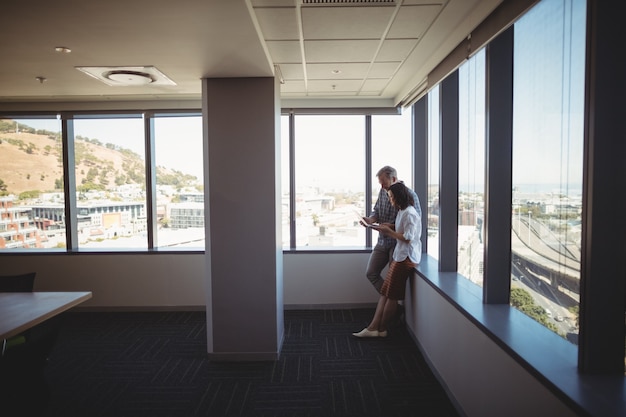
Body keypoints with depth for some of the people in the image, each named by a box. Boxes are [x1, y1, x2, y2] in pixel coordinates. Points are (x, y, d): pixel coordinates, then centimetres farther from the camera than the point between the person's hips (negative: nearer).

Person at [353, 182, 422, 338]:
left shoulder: (410, 213, -16)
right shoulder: (402, 211, 14)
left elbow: (407, 238, -22)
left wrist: (388, 232, -13)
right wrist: (388, 227, 3)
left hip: (406, 258, -10)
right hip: (399, 256, 10)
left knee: (391, 295, 1)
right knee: (385, 293, 7)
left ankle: (381, 329, 13)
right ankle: (373, 327, 9)